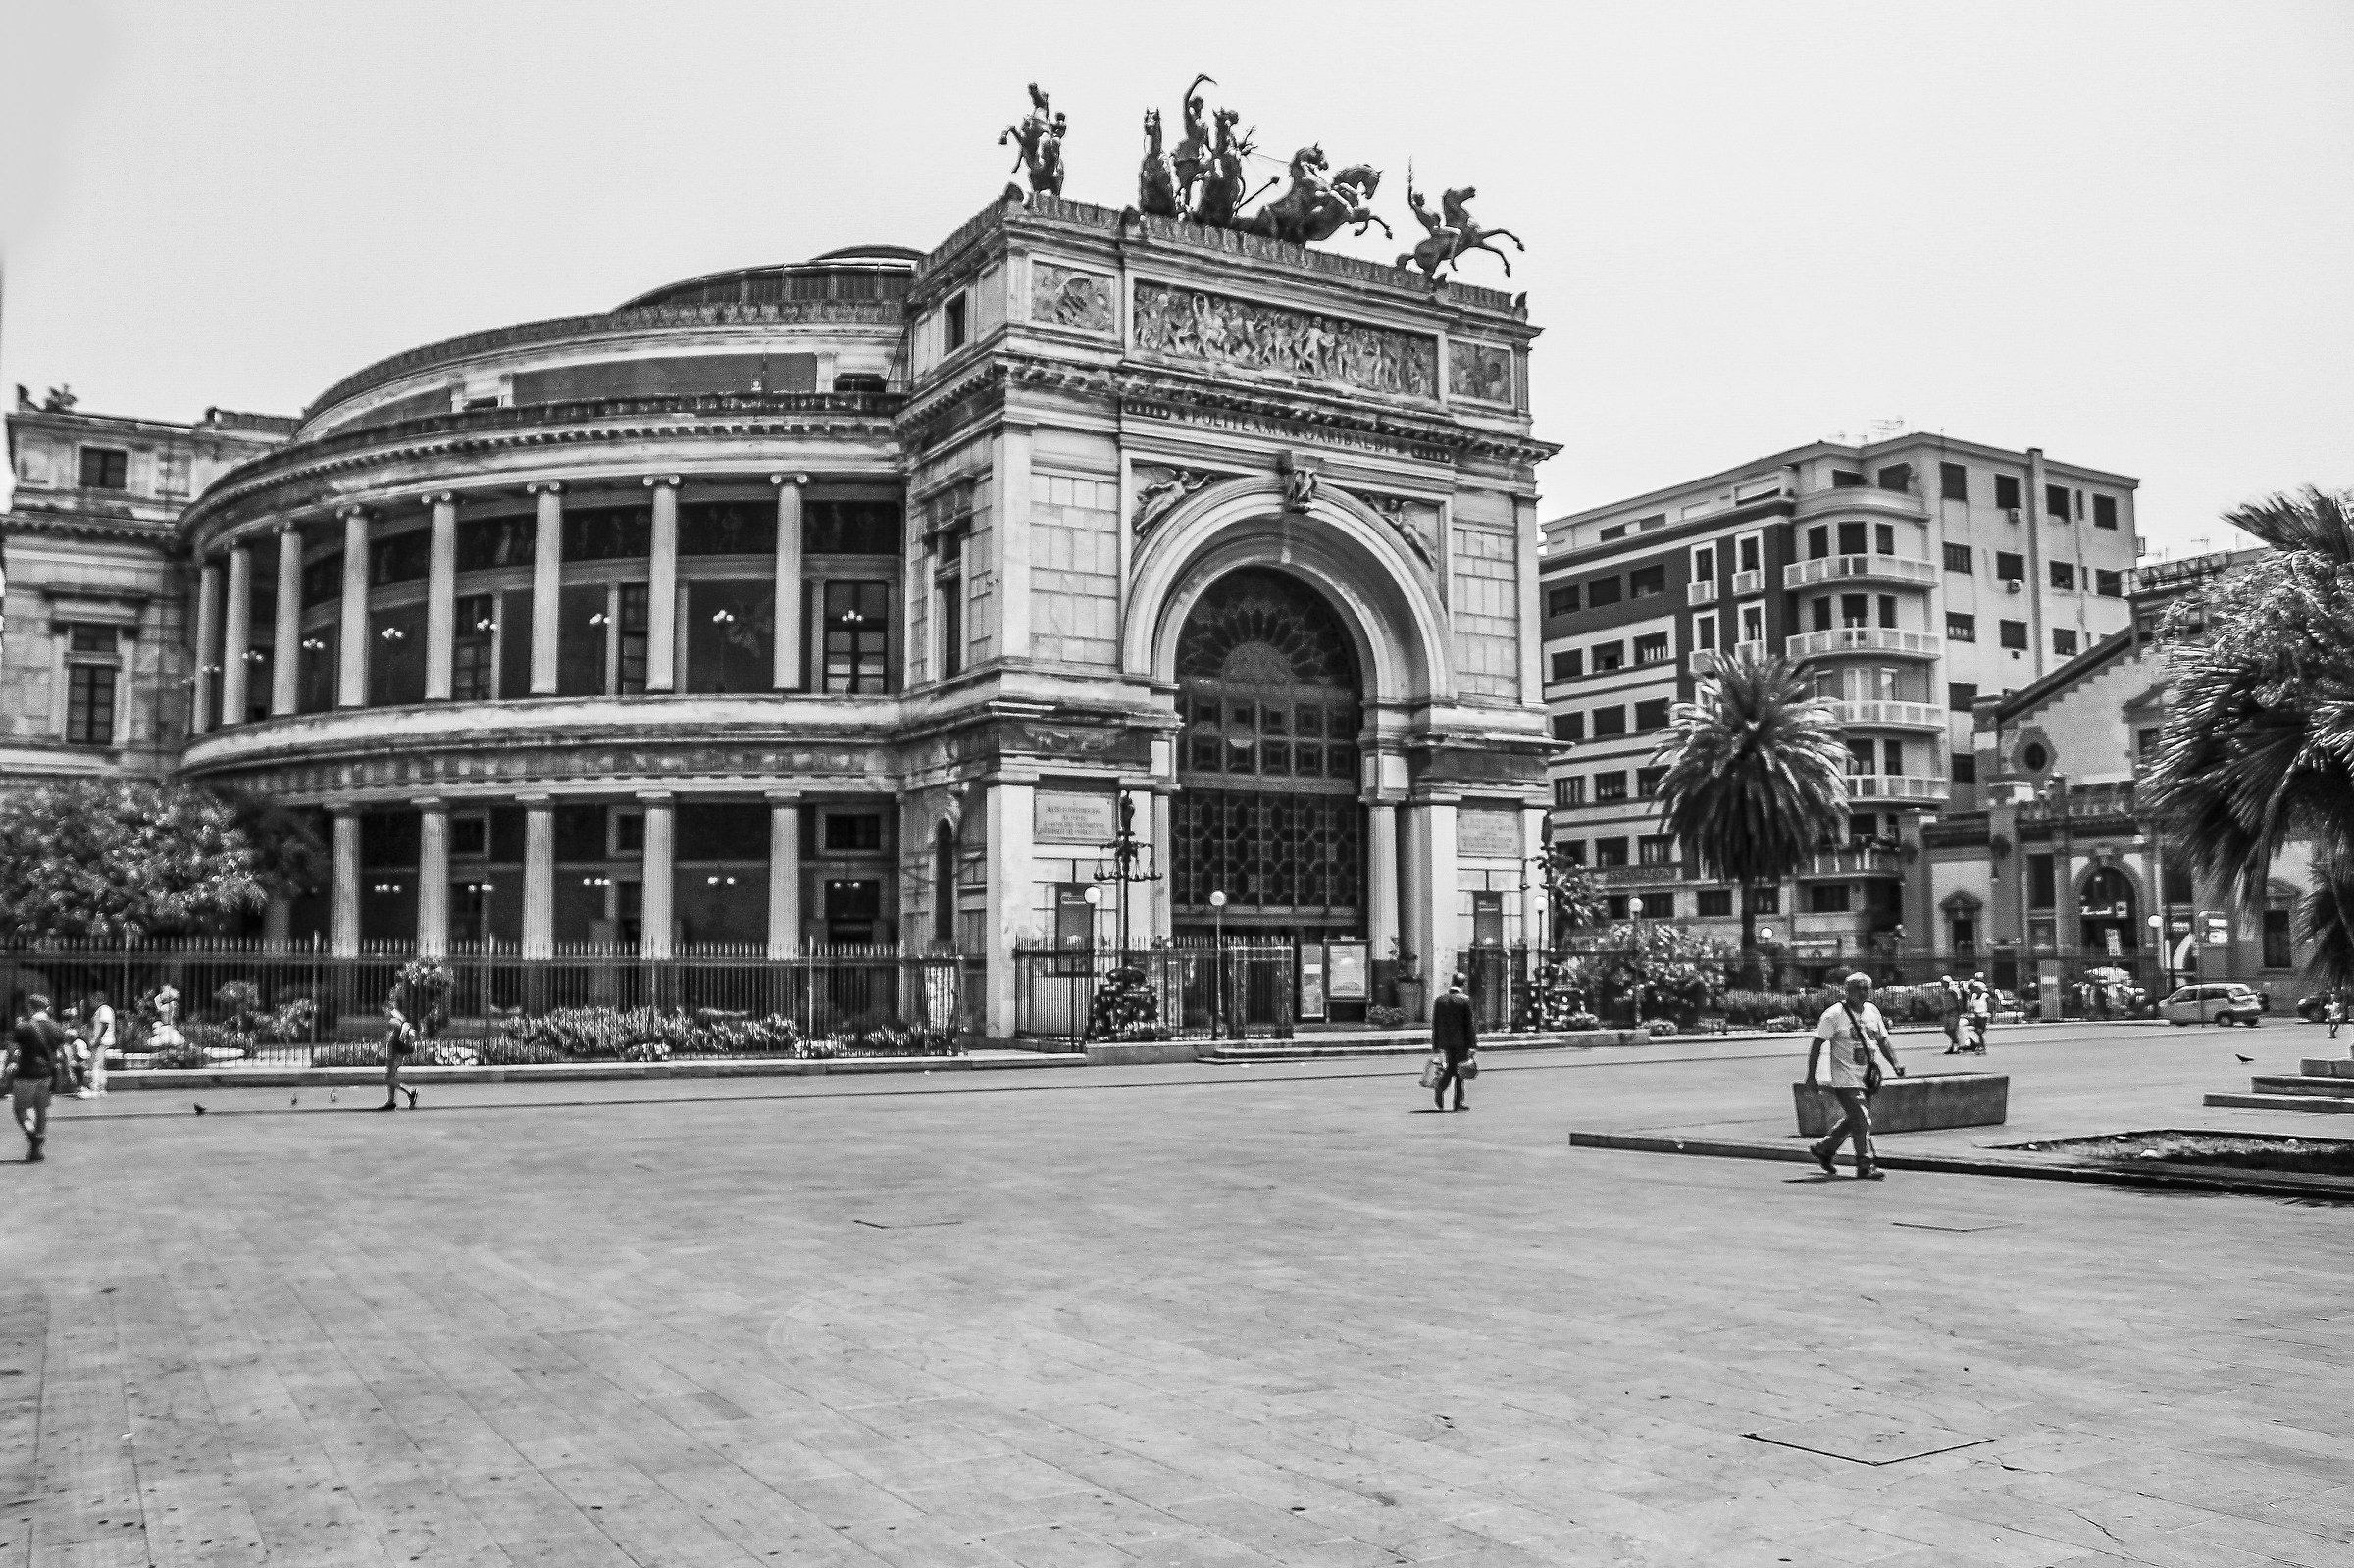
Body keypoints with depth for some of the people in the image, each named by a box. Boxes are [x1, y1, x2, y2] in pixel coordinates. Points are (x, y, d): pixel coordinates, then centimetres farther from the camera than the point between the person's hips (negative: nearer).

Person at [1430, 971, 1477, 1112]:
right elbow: (1469, 1024, -8)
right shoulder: (1465, 1001, -8)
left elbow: (1435, 1025, 5)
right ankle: (1458, 1103, 7)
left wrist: (1436, 1045, 11)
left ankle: (1439, 1091, -8)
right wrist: (1472, 1045, -5)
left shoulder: (1439, 1001, 3)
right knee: (1459, 1070, 5)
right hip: (1460, 1041, -3)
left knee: (1450, 1068, 15)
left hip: (1445, 1041, 3)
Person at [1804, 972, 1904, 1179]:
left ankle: (1822, 1149, 32)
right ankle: (1865, 1166, -3)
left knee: (1853, 1120, 14)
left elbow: (1882, 1041, 18)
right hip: (1845, 1080, -7)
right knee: (1863, 1120, -12)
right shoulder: (1834, 1014, -11)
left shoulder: (1872, 1011, 9)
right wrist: (1811, 1075, -10)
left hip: (1866, 1078, 7)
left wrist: (1895, 1064, 4)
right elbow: (1817, 1043, -9)